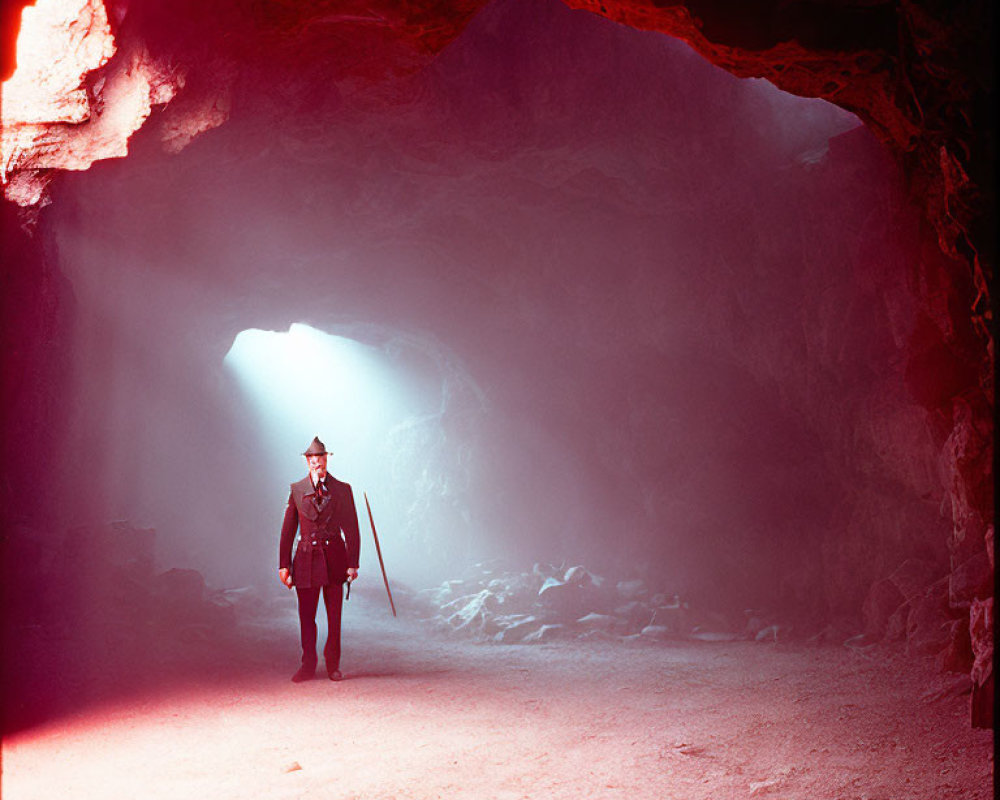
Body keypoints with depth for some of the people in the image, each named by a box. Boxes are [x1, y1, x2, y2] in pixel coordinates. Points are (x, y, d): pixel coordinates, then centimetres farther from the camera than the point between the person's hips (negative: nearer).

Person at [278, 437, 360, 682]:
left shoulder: (342, 490, 4)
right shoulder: (296, 490, 5)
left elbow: (352, 529, 4)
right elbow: (288, 530, 7)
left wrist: (353, 563, -4)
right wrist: (284, 565, 2)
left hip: (334, 558, 0)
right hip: (306, 558, 0)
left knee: (334, 616, 5)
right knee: (306, 616, 3)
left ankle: (333, 665, 19)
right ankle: (308, 666, 15)